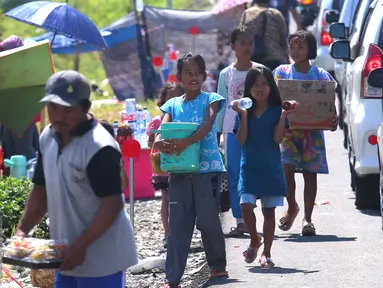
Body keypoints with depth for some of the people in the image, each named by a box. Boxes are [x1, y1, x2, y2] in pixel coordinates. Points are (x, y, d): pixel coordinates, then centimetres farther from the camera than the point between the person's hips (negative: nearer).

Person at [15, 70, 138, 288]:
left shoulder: (100, 148, -21)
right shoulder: (48, 138, 6)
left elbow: (112, 204, -22)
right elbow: (41, 191, 16)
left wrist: (81, 246, -26)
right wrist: (23, 230, 4)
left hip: (100, 259, -9)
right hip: (68, 256, 9)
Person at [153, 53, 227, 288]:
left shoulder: (210, 100, 1)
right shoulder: (173, 105, 12)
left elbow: (207, 126, -16)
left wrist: (186, 142, -34)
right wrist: (160, 141, -27)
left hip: (207, 168, -3)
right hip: (179, 170, 3)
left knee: (208, 220, -1)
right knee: (178, 223, 0)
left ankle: (218, 265, 22)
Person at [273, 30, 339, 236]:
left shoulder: (320, 75, 4)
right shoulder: (282, 72, 6)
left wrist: (334, 117, -20)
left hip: (313, 130, 0)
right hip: (288, 128, 0)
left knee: (310, 173, 2)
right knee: (286, 169, -12)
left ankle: (307, 218, 7)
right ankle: (292, 207, 13)